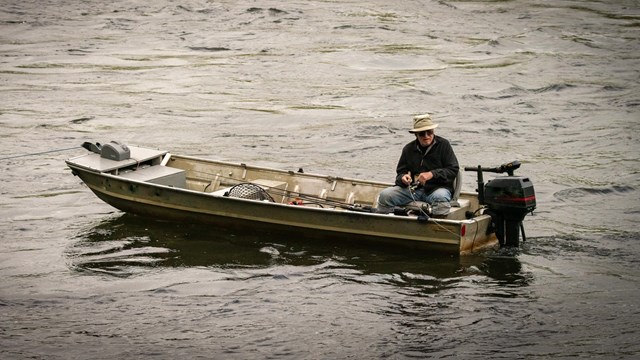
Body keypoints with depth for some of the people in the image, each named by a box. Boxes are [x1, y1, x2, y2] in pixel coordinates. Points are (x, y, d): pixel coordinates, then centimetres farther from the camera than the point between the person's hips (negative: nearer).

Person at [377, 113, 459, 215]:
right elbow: (400, 173, 18)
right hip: (413, 189, 4)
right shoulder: (408, 149, 14)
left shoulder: (443, 145, 2)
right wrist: (403, 178, -7)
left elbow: (453, 170, -3)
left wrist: (432, 174, -16)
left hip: (437, 187, -4)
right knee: (385, 195, -16)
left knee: (440, 197, -40)